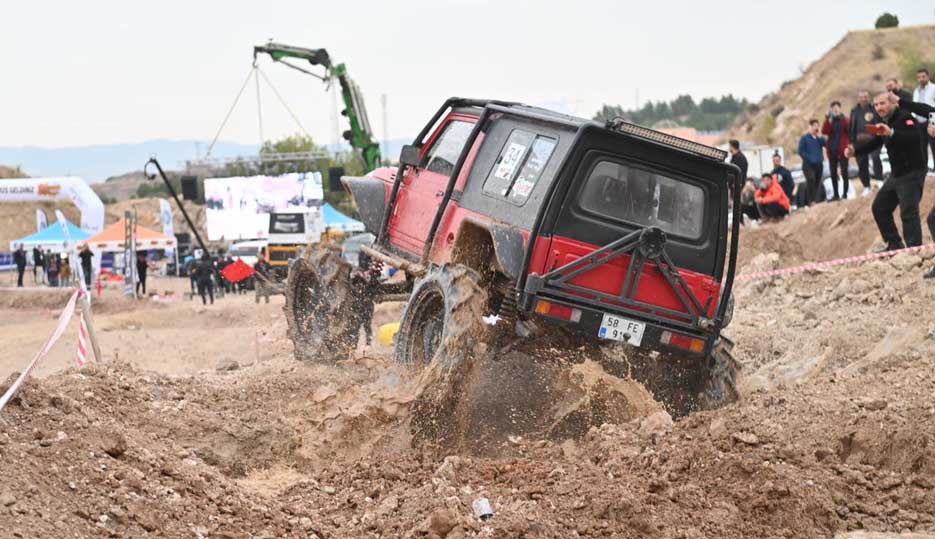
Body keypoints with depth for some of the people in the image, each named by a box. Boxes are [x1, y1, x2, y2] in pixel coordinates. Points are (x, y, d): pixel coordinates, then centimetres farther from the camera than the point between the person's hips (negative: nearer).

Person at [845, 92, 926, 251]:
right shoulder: (886, 122, 13)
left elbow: (914, 137, -34)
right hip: (897, 174, 10)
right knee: (880, 207, 14)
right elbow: (874, 143, 21)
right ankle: (895, 244, 21)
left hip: (912, 172, -10)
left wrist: (892, 133, -48)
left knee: (908, 212, -18)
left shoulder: (904, 117, -16)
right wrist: (855, 151, 5)